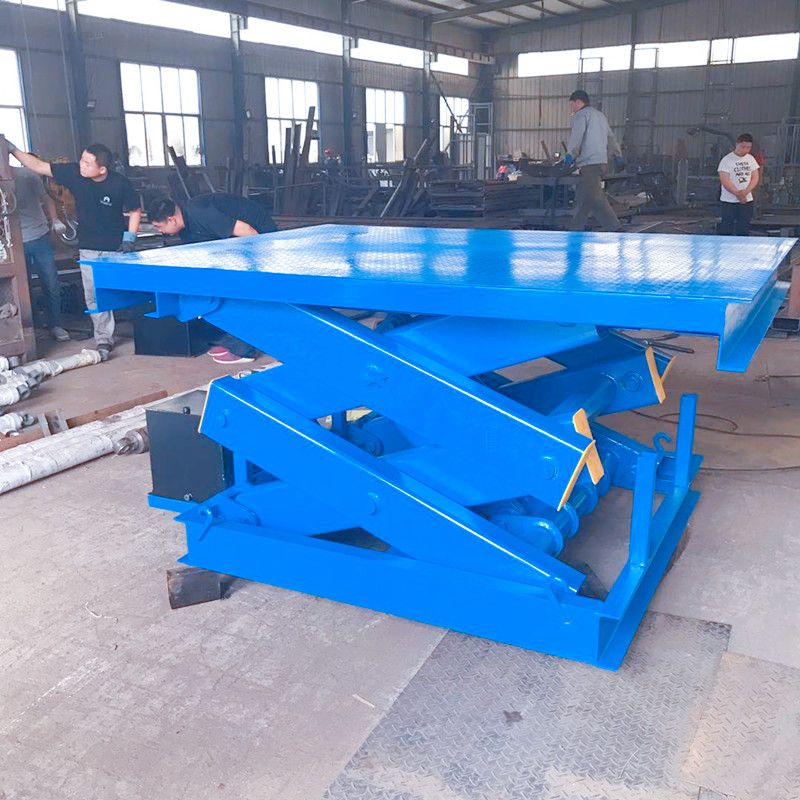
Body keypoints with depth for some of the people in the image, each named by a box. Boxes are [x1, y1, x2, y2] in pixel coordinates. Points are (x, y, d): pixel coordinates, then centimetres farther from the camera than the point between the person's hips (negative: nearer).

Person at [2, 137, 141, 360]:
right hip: (89, 248, 3)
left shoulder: (119, 183, -14)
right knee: (94, 296, 0)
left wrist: (129, 239, -8)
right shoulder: (74, 173, -7)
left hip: (115, 248, -3)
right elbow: (40, 167, 2)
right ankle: (103, 339, 9)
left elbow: (135, 210, -1)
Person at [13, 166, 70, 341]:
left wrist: (55, 220, -14)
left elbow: (45, 199, 3)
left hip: (39, 237, 0)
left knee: (51, 284, 3)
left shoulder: (26, 175, -4)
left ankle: (54, 325, 18)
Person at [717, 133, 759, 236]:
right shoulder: (726, 160, -7)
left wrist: (745, 191, -11)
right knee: (726, 230, -5)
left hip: (747, 200, 5)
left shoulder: (751, 159, 9)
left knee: (744, 230, 6)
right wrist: (737, 193, -20)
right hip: (729, 201, -5)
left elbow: (755, 178, 6)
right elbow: (725, 181, -14)